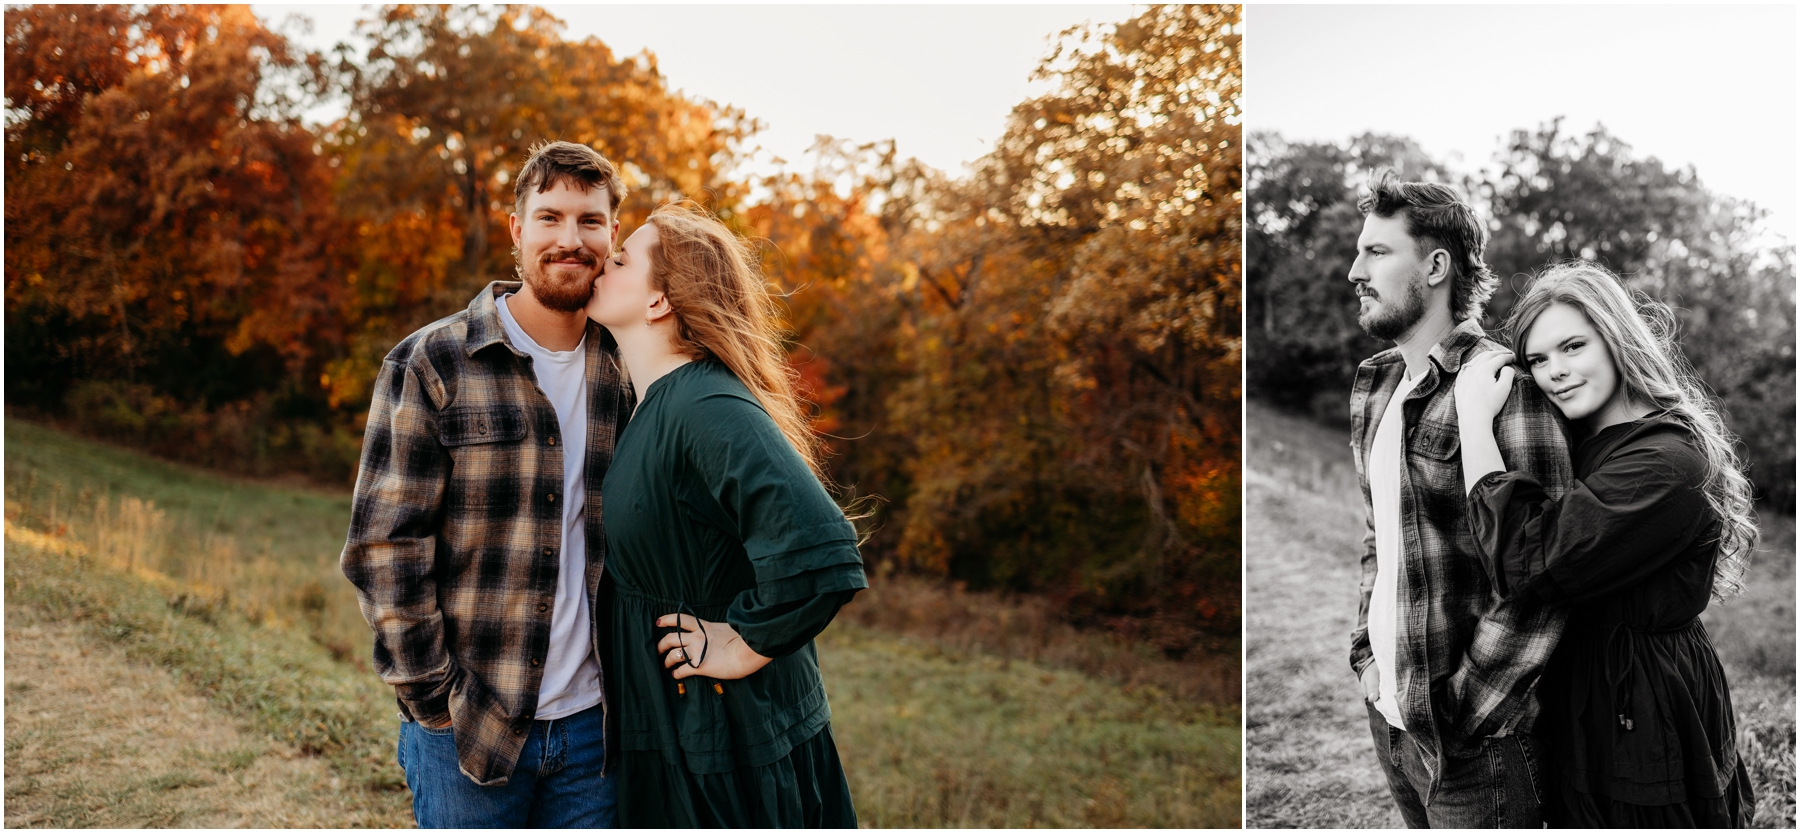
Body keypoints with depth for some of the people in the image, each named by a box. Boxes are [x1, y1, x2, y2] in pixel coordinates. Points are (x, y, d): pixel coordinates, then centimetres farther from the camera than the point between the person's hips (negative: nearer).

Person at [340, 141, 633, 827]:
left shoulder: (627, 377, 6)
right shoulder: (432, 365, -6)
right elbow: (383, 545, -9)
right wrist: (436, 700, -10)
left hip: (592, 724, 4)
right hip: (466, 727, -3)